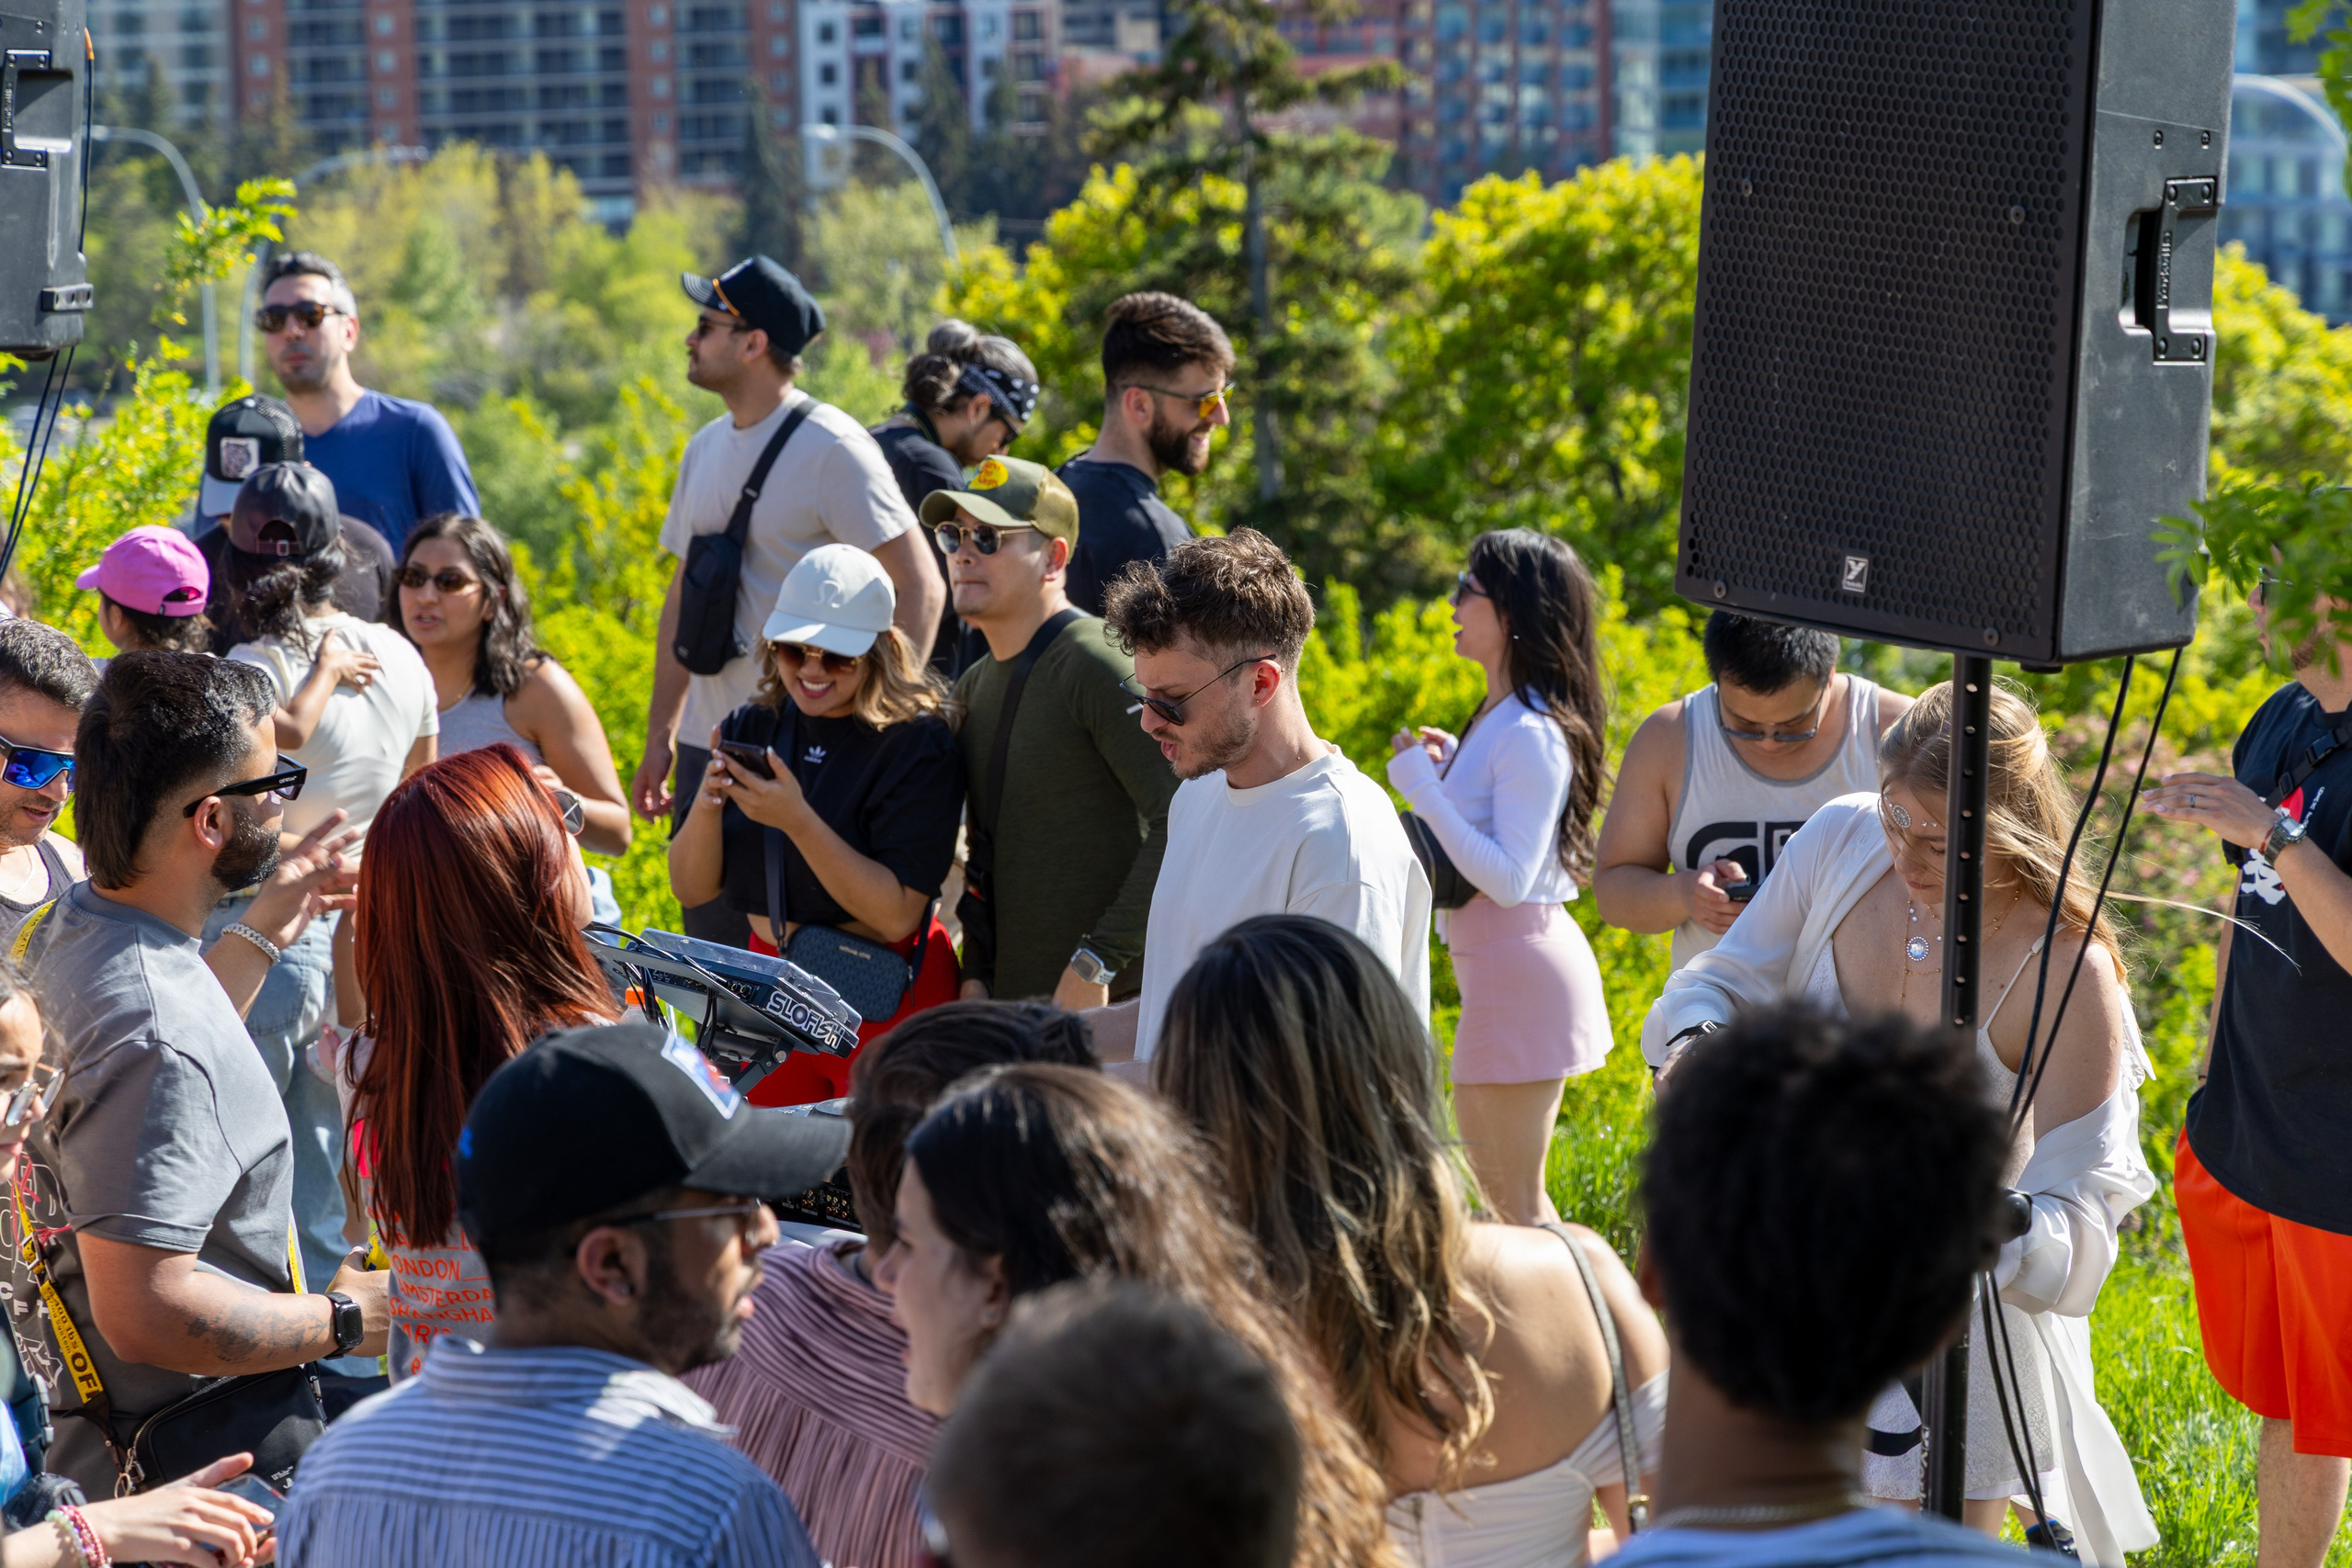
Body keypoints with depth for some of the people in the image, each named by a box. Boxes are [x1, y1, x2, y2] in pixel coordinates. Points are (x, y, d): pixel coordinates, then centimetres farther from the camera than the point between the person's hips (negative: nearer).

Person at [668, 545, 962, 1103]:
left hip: (883, 999, -5)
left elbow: (897, 913, -21)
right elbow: (691, 888, 3)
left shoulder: (917, 746, -13)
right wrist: (706, 806, -16)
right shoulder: (750, 729, 3)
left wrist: (797, 820, -26)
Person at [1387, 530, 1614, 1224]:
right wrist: (1449, 768, 13)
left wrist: (1423, 789, -21)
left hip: (1523, 970, -11)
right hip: (1493, 966, 11)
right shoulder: (1498, 717, 11)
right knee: (1487, 1176, 19)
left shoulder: (1530, 735, -19)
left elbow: (1509, 878, -25)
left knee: (1516, 1196, -4)